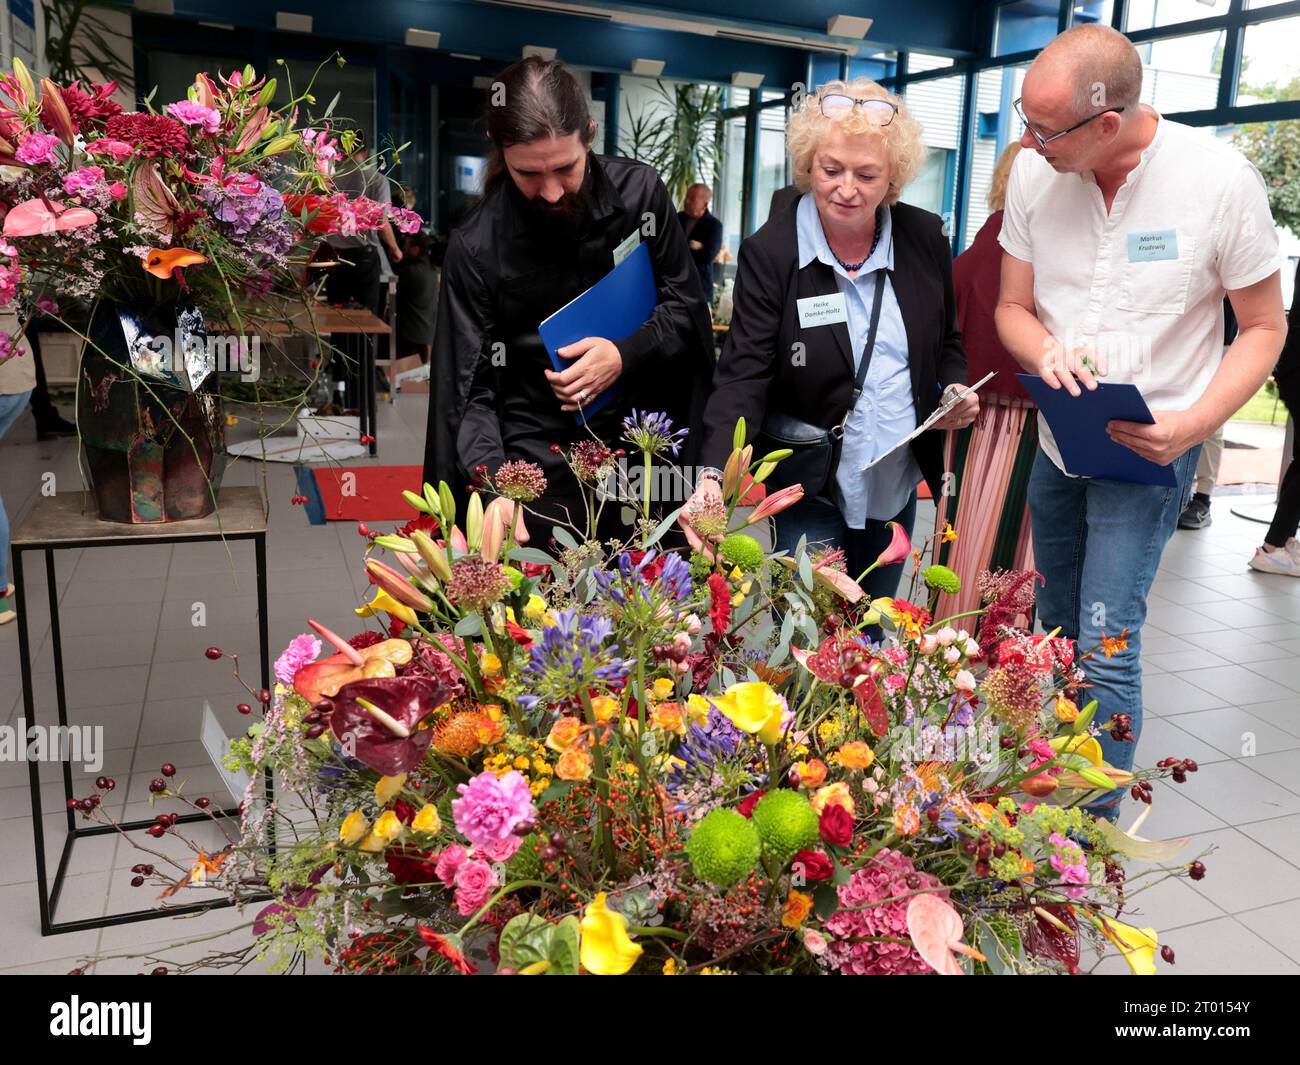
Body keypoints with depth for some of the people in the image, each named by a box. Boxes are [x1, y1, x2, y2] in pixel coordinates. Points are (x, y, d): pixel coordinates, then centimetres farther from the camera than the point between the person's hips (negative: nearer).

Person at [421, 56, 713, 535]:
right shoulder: (476, 248, -13)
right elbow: (470, 389, -11)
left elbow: (686, 305, 3)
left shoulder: (641, 193, -6)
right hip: (538, 472, -2)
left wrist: (626, 355, -17)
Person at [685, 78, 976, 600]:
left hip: (900, 483, 4)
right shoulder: (770, 252, -13)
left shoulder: (926, 238, -1)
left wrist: (959, 391, -8)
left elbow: (949, 340, 13)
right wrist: (714, 474, -31)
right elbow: (743, 374, -17)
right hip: (811, 489, -4)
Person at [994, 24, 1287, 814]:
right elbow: (1012, 309, 2)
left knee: (1106, 643, -13)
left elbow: (1264, 328, -7)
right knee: (1058, 632, 16)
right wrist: (1047, 352, -22)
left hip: (1150, 452, -4)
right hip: (1057, 443, 5)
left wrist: (1195, 423, -24)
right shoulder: (1035, 173, -7)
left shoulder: (1220, 179, -17)